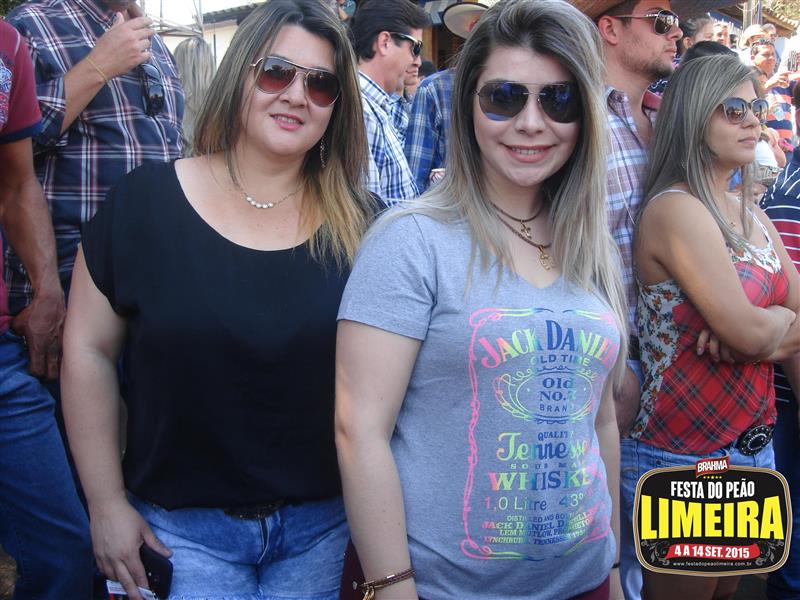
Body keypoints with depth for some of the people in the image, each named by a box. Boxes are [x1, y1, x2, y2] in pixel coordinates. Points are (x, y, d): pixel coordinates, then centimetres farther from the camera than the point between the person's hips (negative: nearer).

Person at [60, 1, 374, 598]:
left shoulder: (356, 223, -4)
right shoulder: (146, 200, -8)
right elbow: (88, 351, -3)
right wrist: (108, 505, -3)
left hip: (323, 522, 2)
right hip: (181, 526, -1)